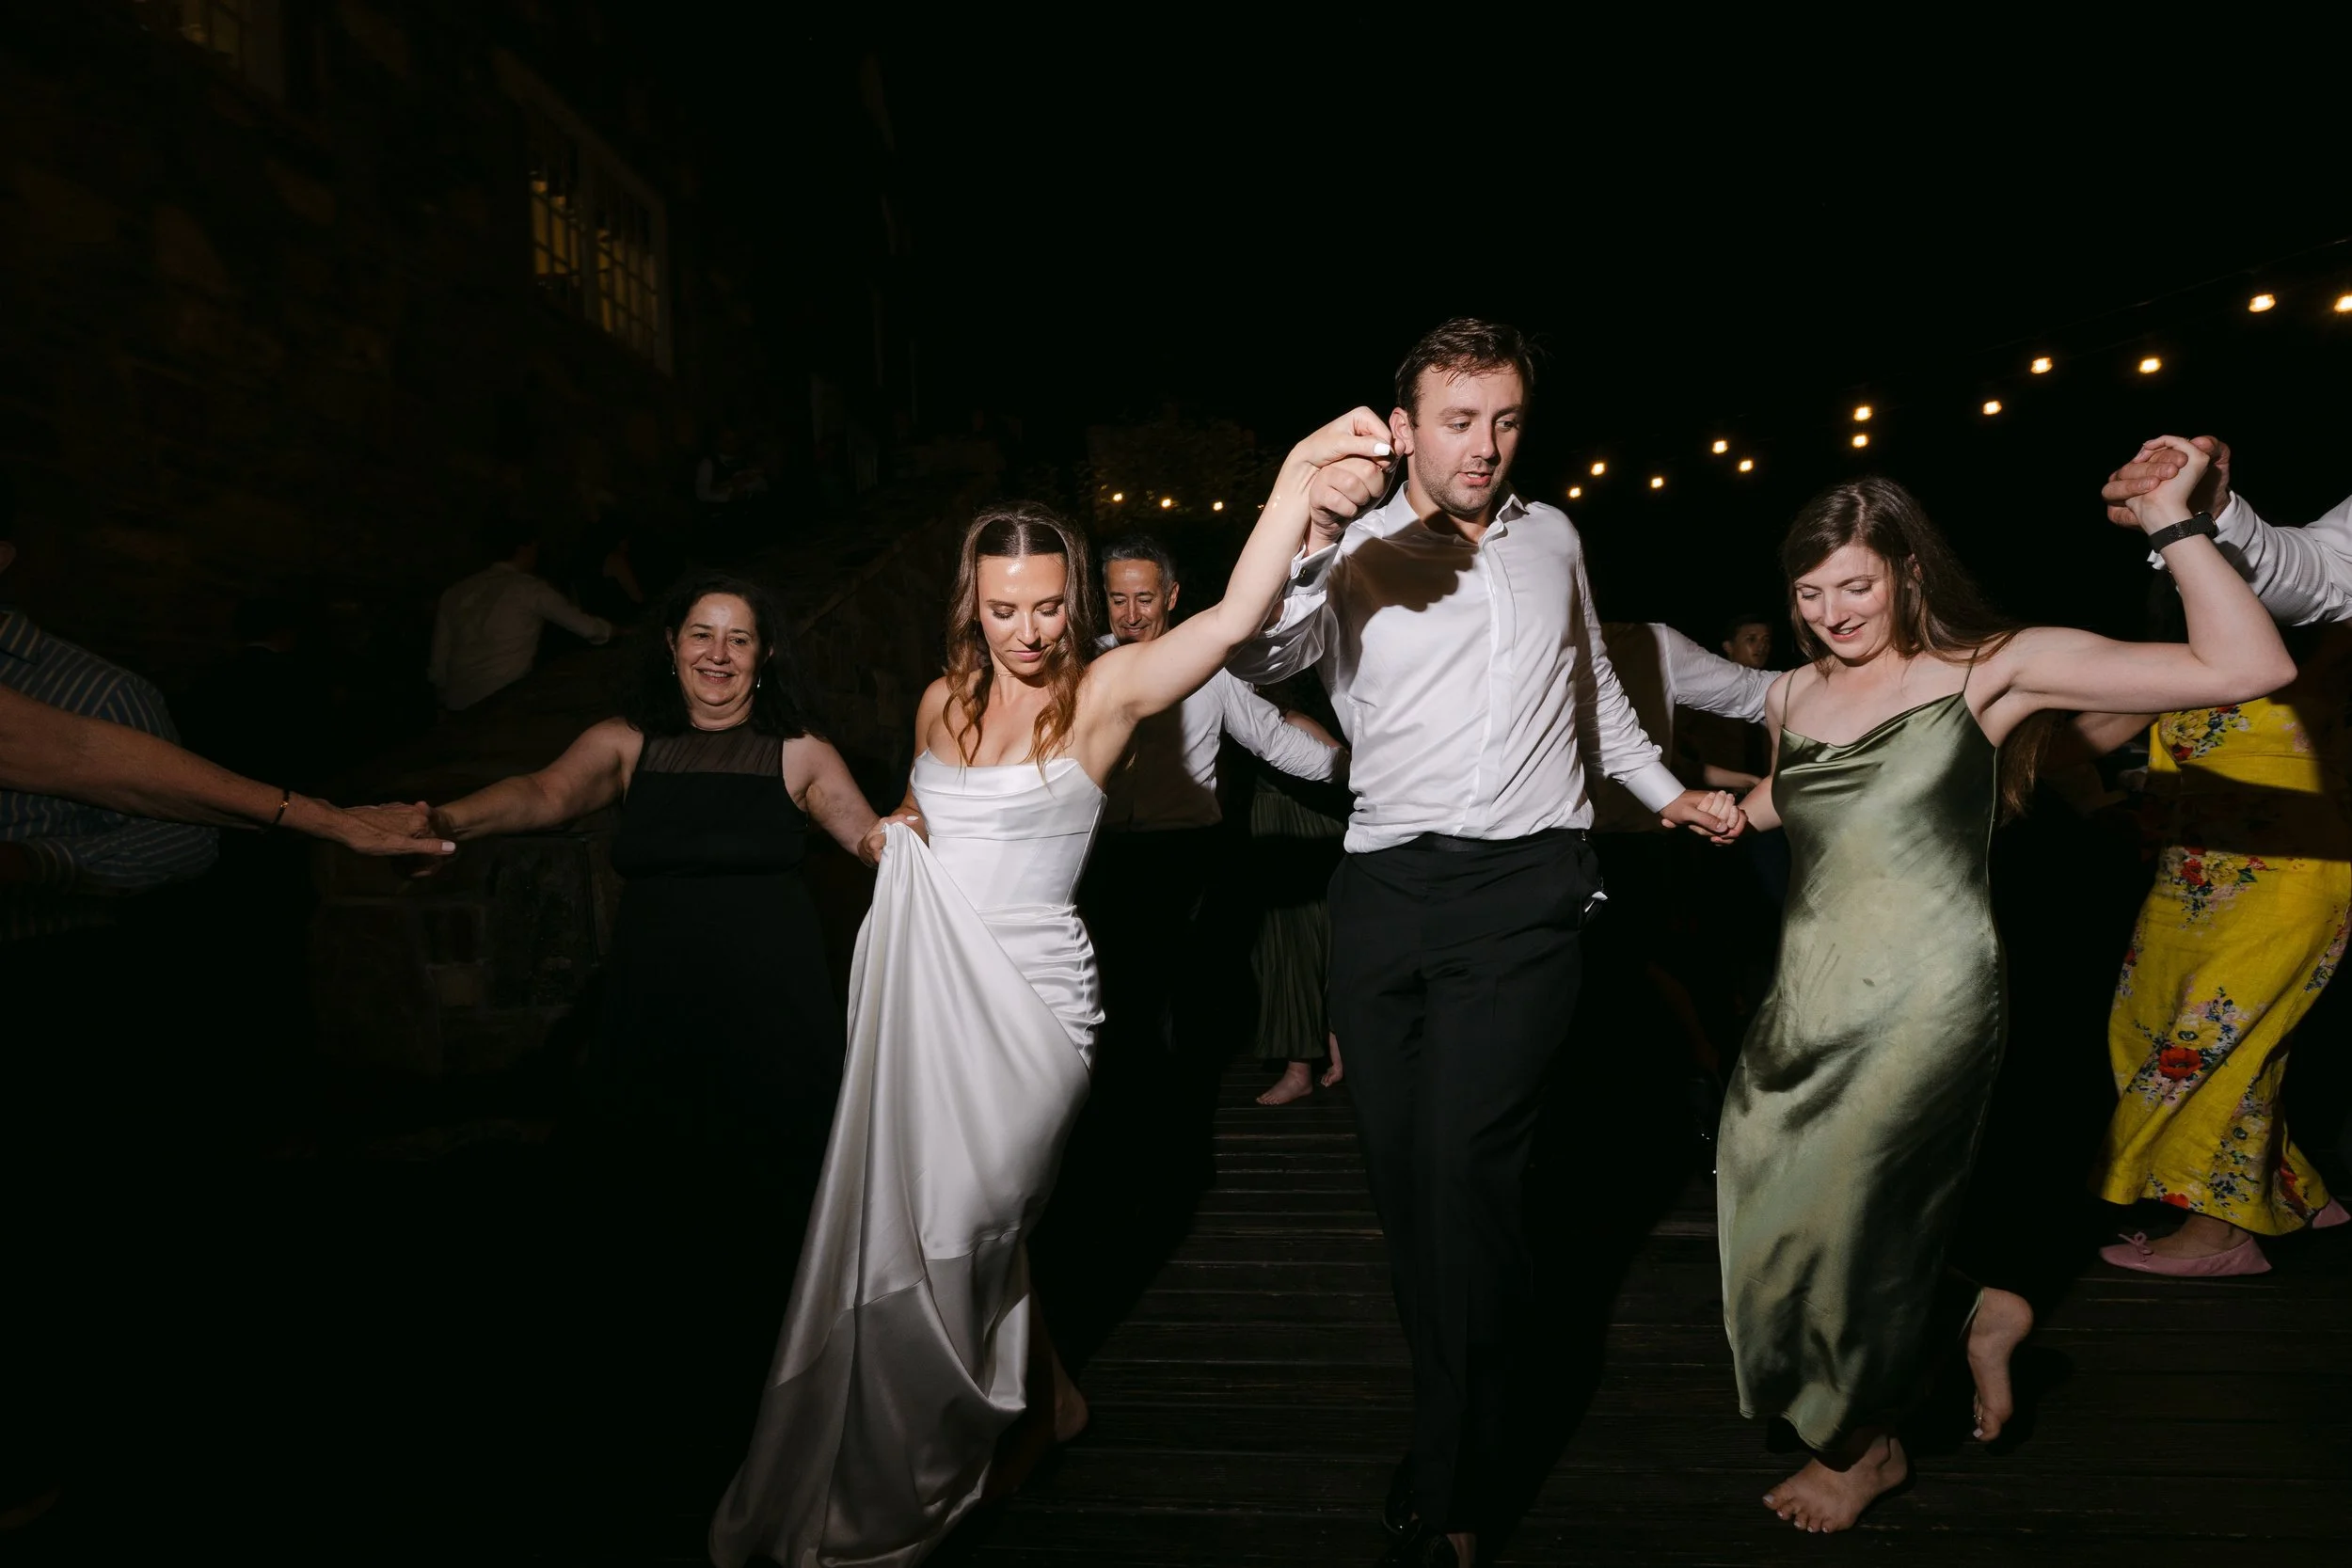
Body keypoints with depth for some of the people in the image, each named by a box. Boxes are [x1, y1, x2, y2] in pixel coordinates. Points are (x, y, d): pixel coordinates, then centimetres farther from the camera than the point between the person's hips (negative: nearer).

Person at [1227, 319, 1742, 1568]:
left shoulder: (1550, 536, 15)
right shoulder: (1352, 556, 6)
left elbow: (1592, 684, 29)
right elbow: (1254, 658, -11)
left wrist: (1665, 789, 28)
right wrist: (1304, 536, -24)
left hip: (1525, 889, -1)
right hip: (1387, 889, 1)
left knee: (1462, 1163, -12)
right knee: (1396, 1165, 5)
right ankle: (1456, 1403, 26)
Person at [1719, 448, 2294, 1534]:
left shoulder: (1989, 671, -7)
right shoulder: (1792, 697, 8)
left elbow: (2248, 668, -16)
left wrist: (2172, 523, -18)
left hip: (1921, 1008, -5)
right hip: (1807, 999, 6)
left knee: (1842, 1225, 6)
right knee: (1781, 1215, 11)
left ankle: (1863, 1448, 36)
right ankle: (1975, 1318, 41)